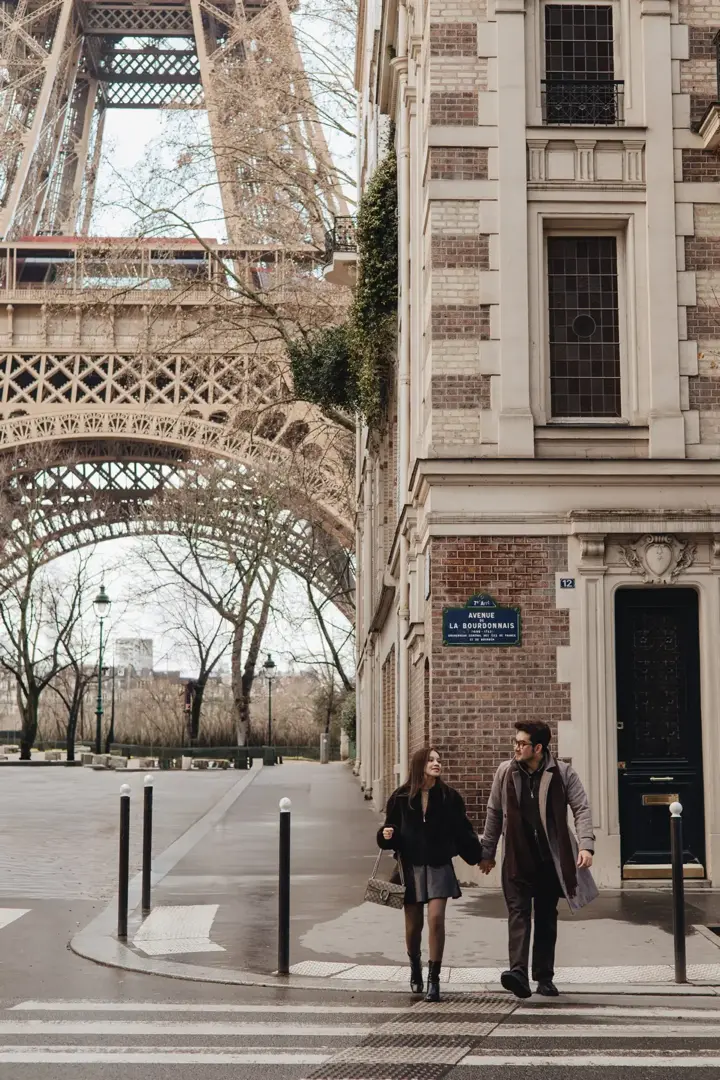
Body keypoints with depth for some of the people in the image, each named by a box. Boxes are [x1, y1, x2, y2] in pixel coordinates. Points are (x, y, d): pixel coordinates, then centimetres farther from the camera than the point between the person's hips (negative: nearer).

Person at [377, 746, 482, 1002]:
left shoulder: (450, 797, 1)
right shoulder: (401, 798, 1)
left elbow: (462, 832, 5)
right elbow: (391, 827, 9)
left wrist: (479, 855, -1)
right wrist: (387, 834, -13)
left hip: (439, 866, -1)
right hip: (411, 866, 1)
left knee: (436, 918, -14)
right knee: (413, 923, 7)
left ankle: (434, 978, -4)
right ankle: (415, 966, 36)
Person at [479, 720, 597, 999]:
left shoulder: (562, 773, -3)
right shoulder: (506, 772, 3)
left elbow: (582, 809, -3)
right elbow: (494, 813, 11)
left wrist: (586, 845, -16)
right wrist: (487, 852, 14)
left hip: (550, 858, 0)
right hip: (517, 858, 0)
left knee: (547, 917, 8)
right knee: (518, 911, -12)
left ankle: (544, 977, 17)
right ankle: (518, 971, -22)